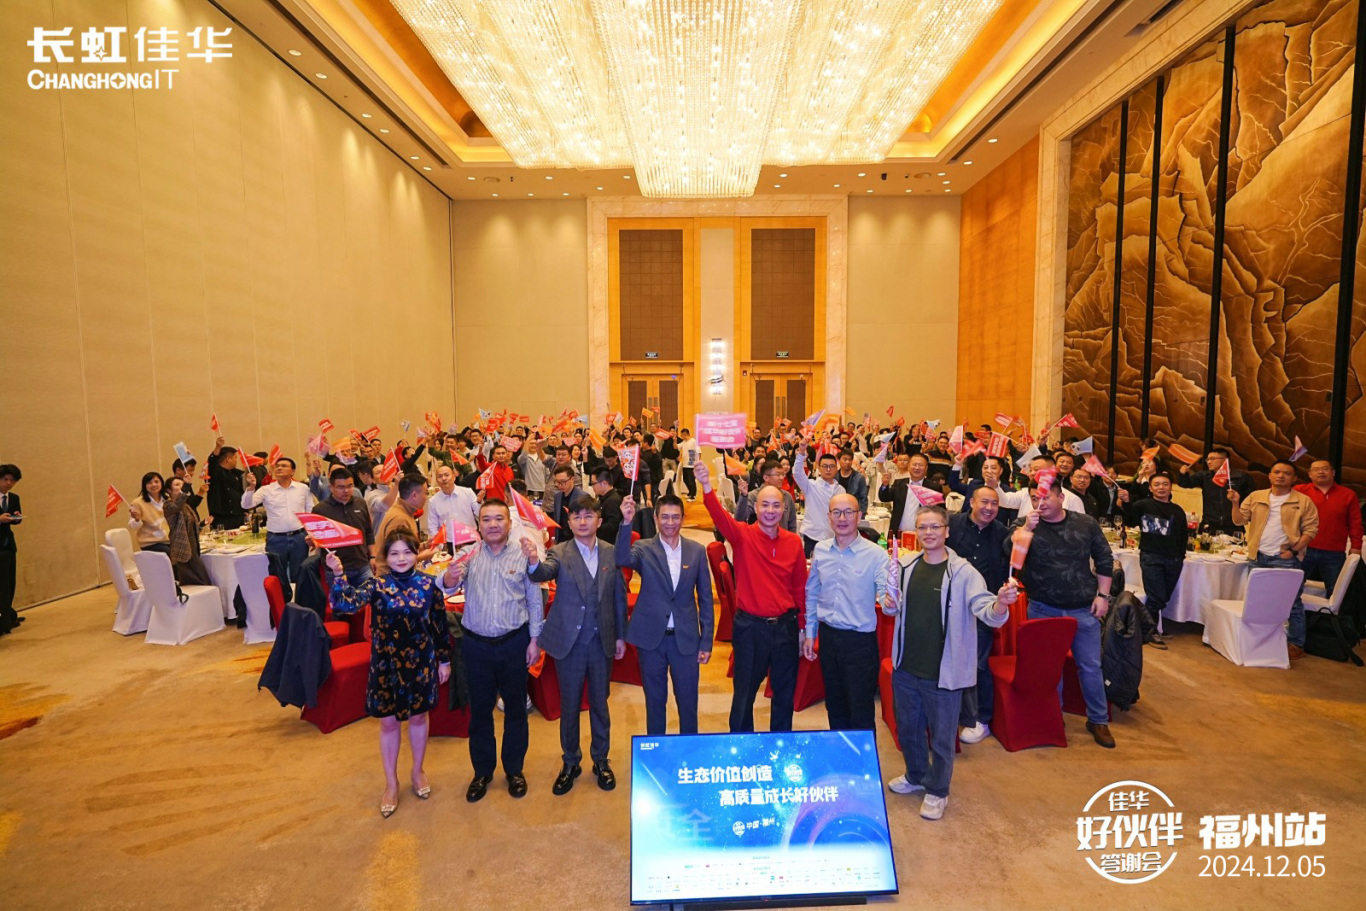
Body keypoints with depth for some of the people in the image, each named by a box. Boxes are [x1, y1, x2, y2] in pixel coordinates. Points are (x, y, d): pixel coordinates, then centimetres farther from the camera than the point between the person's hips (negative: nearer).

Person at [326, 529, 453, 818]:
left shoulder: (428, 584, -8)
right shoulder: (377, 585, -10)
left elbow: (440, 624, -2)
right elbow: (347, 603, -28)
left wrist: (444, 660, 3)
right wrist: (338, 574, -43)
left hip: (420, 663, 0)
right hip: (386, 664, 0)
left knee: (418, 717, 17)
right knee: (388, 722, 13)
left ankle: (417, 772, 41)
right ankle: (391, 784, 33)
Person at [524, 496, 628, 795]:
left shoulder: (612, 552, -3)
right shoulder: (559, 553, -9)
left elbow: (619, 595, 3)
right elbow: (543, 573, -30)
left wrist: (621, 635, 6)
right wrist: (533, 562, -53)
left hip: (602, 641, 1)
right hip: (569, 642, -1)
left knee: (600, 703, 16)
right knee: (569, 705, 14)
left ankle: (601, 760, 36)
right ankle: (570, 762, 34)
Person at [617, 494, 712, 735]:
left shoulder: (697, 551, 0)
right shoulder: (644, 549, -4)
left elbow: (705, 598, 3)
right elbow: (622, 559, -27)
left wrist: (706, 641, 1)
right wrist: (626, 523, -39)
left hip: (686, 638, 1)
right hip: (651, 637, -1)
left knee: (688, 701, 11)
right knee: (655, 700, 14)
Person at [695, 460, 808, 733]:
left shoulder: (794, 542, 0)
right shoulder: (742, 536, -8)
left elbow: (800, 586, 6)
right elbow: (720, 515, -28)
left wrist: (803, 625, 8)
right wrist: (707, 486, -46)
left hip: (786, 625, 3)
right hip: (750, 626, -3)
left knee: (785, 692, 17)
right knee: (744, 692, 11)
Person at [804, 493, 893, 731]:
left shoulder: (876, 554, -13)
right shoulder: (820, 550, 1)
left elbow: (885, 594, -20)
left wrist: (888, 601, -43)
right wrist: (810, 633, 11)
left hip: (860, 642, -4)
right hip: (828, 637, 5)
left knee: (861, 713, 6)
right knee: (834, 706, 20)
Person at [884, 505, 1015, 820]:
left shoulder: (963, 572, -14)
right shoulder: (905, 566, -1)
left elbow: (986, 611, -23)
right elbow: (891, 609, 11)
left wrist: (1000, 604, -45)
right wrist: (890, 604, -11)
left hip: (943, 673, -4)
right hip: (906, 667, 5)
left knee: (942, 737, 12)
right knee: (907, 727, 22)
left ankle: (937, 791, 35)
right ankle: (916, 776, 46)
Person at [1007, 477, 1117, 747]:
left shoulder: (1086, 524, -1)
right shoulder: (1025, 525, -6)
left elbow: (1104, 560, 7)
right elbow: (1009, 550, -23)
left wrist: (1102, 595, 2)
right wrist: (1027, 528, -35)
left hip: (1083, 610, 1)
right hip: (1043, 610, -1)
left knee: (1091, 666, 9)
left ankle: (1098, 720, 27)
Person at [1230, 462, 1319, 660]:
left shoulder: (1303, 501, 0)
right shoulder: (1255, 497, 7)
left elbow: (1311, 529, -2)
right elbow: (1239, 520, 4)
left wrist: (1294, 549, -11)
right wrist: (1235, 503, -13)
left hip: (1286, 559, -3)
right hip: (1258, 557, 3)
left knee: (1292, 603, 1)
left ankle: (1296, 645, 12)